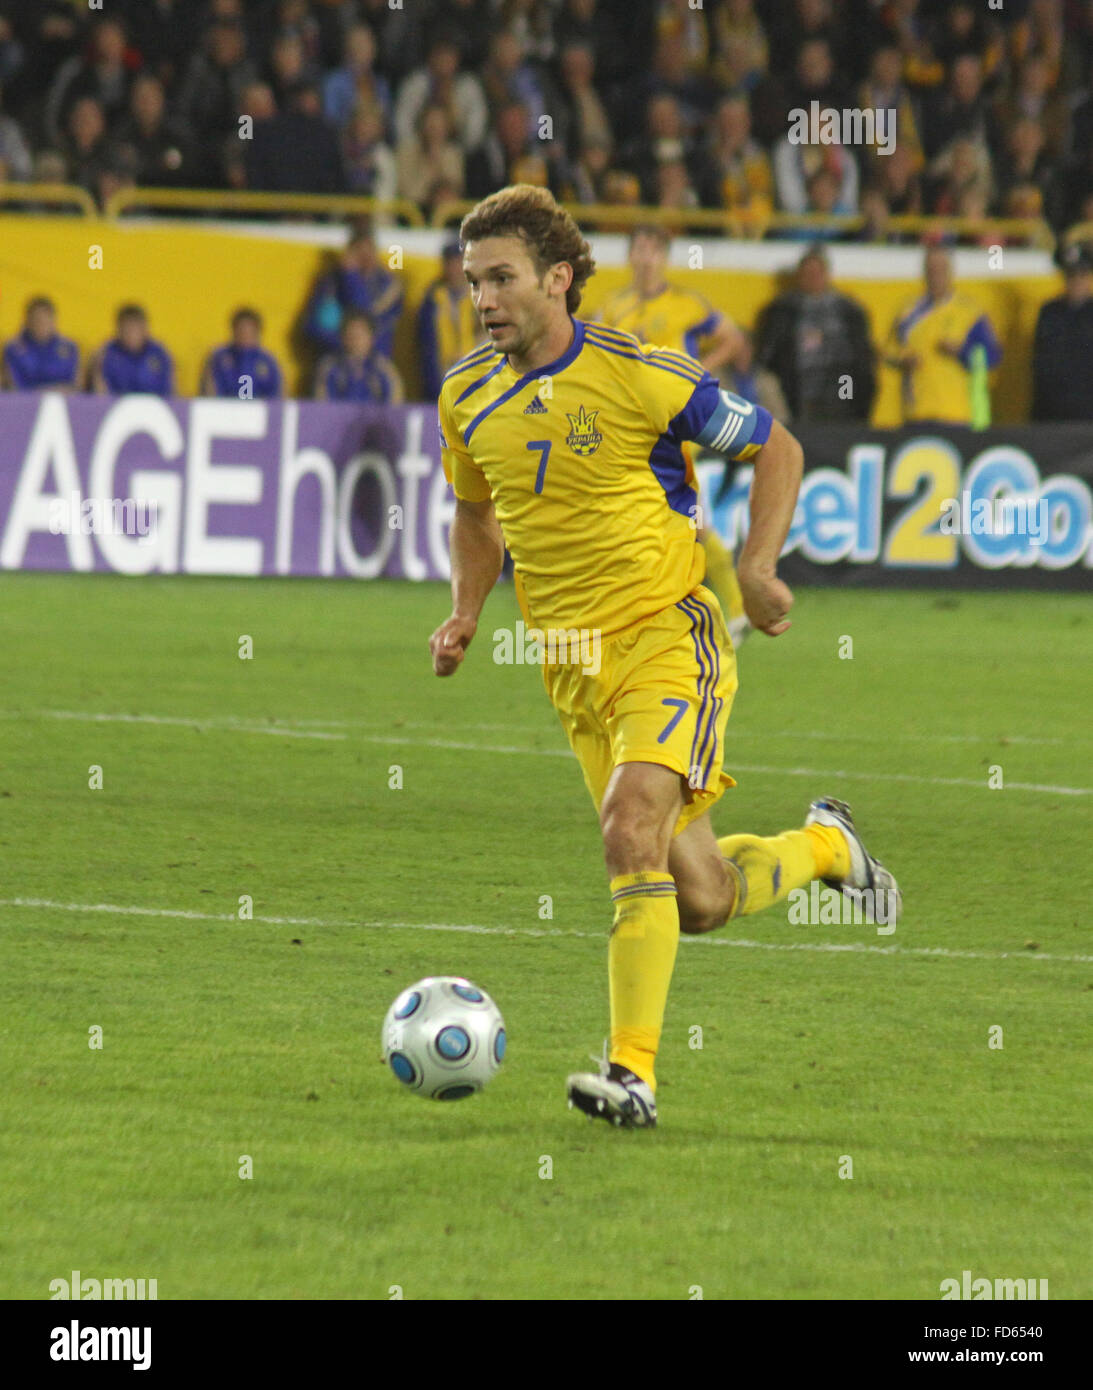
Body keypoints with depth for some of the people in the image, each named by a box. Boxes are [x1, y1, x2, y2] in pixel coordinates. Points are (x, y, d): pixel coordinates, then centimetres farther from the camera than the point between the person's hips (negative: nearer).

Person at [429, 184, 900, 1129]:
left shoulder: (641, 376, -12)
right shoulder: (467, 397, 4)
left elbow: (776, 450, -1)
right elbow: (476, 513, 23)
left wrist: (758, 568, -13)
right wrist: (465, 616, 6)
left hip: (668, 635, -6)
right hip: (571, 663, 6)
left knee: (631, 830, -27)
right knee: (700, 899, 6)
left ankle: (633, 1073, -24)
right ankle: (822, 847, 39)